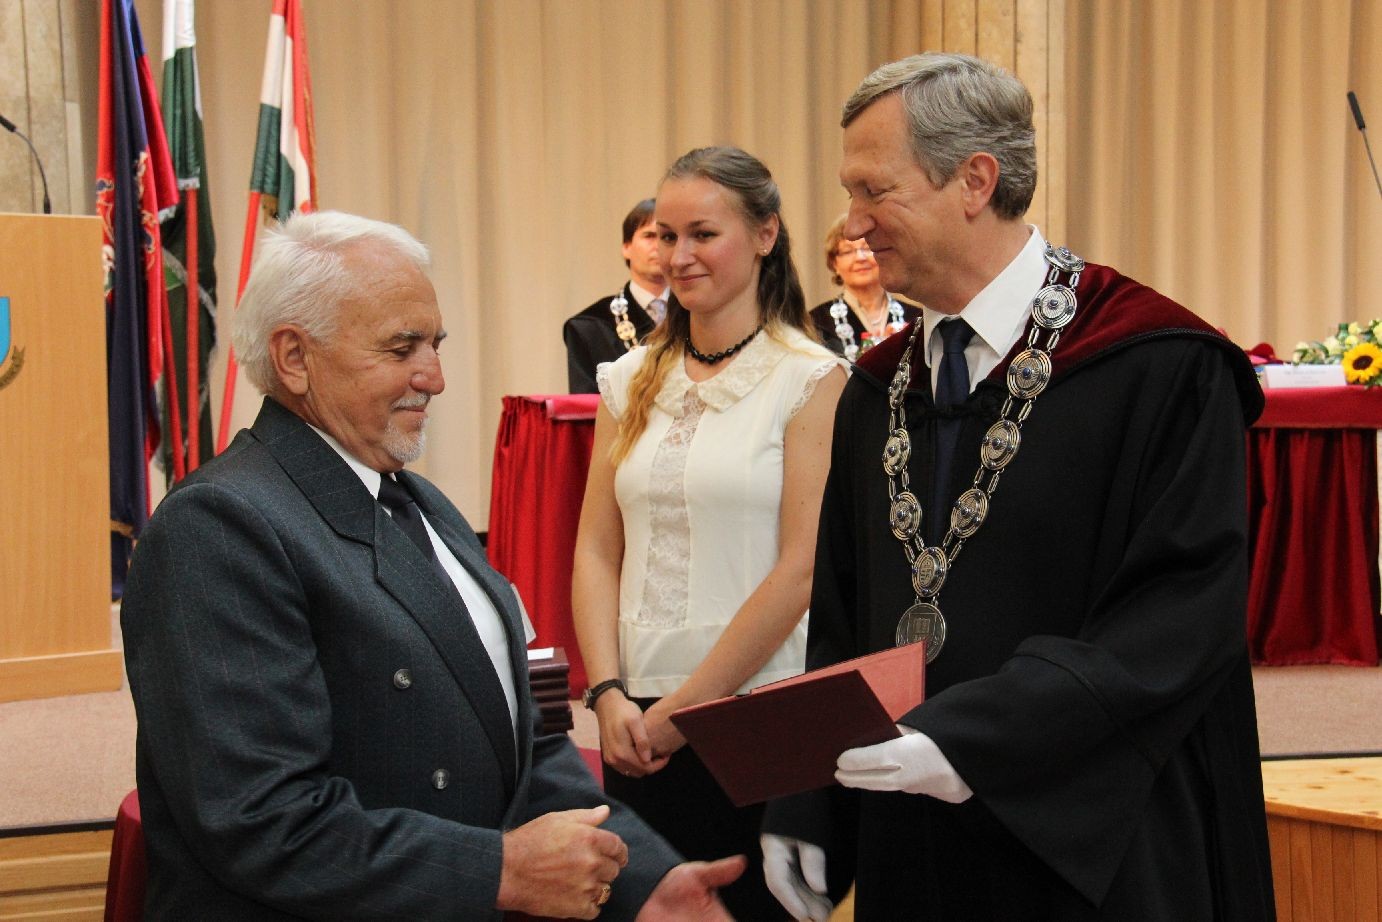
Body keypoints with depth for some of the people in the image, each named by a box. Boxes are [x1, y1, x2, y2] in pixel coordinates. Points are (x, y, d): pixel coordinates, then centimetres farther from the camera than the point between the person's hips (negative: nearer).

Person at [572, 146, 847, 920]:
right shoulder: (633, 382, 10)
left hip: (759, 716, -4)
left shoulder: (810, 379, -5)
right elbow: (597, 551, 9)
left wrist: (684, 705, -10)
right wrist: (610, 694, -4)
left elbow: (801, 568, -11)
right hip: (639, 720, 4)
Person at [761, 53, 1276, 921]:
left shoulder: (1162, 371, -12)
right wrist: (804, 812, 2)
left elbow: (1185, 621, -18)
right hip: (910, 852, 6)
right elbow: (842, 622, 13)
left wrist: (970, 740, -24)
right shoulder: (877, 393, 9)